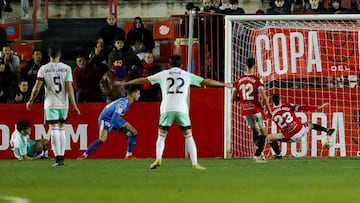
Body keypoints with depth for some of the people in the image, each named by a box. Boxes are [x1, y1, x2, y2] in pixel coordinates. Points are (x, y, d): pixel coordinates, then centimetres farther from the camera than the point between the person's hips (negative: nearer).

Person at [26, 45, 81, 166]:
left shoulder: (44, 69, -2)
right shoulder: (66, 68, 0)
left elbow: (37, 87, -3)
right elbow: (69, 87, -5)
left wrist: (31, 101, 11)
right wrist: (74, 105, -4)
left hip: (50, 104, -2)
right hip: (64, 104, 2)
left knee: (54, 130, -3)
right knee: (61, 129, 13)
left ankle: (58, 158, -12)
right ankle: (61, 157, 13)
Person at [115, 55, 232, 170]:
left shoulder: (163, 74, 16)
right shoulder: (187, 75, 15)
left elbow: (143, 80, 21)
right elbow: (206, 81, 18)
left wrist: (125, 83, 31)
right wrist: (224, 84, 28)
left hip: (166, 108, 0)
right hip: (182, 109, 0)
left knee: (161, 136, 11)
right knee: (188, 136, 6)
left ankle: (158, 159, -10)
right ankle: (195, 164, -2)